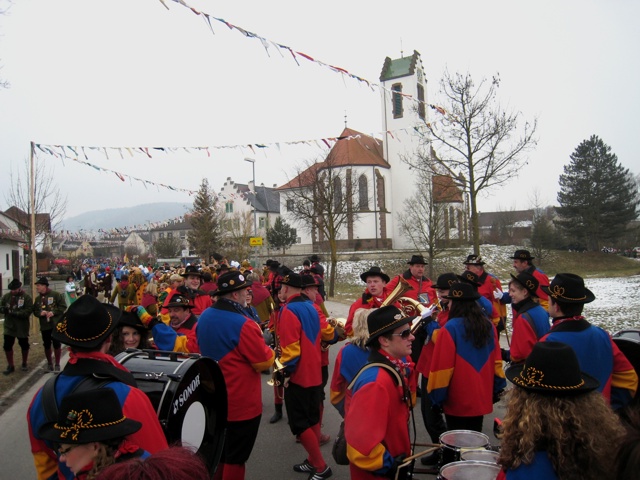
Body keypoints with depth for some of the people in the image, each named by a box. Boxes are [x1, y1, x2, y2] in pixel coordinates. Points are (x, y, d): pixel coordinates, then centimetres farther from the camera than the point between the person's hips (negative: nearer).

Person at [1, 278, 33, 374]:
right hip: (9, 326, 3)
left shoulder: (26, 297, -11)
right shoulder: (6, 296, 2)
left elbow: (28, 311, -19)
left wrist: (14, 312, -28)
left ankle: (24, 363, 31)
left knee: (24, 345, 11)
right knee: (7, 346, 4)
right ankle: (10, 366, 20)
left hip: (22, 327, -3)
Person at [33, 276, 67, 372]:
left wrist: (54, 312, -20)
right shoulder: (38, 298, 10)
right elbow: (35, 311, 13)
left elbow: (63, 307, -9)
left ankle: (57, 364, 11)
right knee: (47, 345, 10)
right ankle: (49, 363, 25)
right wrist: (40, 313, -9)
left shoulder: (56, 295, -7)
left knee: (57, 344, 0)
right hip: (44, 326, 5)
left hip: (56, 325, -5)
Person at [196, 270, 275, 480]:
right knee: (236, 457, 10)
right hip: (242, 404, -8)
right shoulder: (243, 324, -27)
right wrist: (268, 350, 0)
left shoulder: (204, 317, -2)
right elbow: (264, 362, -20)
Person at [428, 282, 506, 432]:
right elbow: (496, 361, 7)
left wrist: (437, 397, -9)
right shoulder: (489, 325, 1)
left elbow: (442, 367, -16)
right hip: (481, 398, 6)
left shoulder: (450, 328, -17)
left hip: (457, 401, -6)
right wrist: (497, 389, 16)